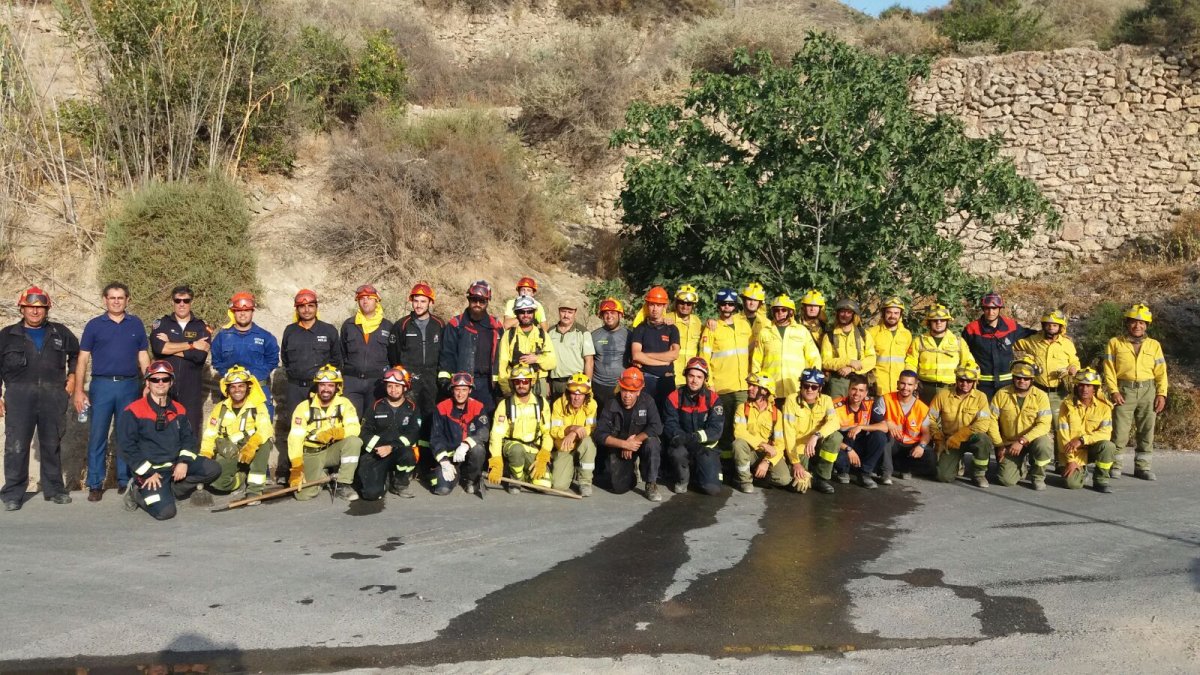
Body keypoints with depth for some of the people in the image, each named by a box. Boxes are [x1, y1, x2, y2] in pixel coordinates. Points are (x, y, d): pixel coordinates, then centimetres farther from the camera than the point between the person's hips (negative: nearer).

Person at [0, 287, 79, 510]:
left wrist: (72, 376, 13)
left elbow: (76, 353, 26)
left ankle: (54, 489, 19)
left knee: (52, 444, 9)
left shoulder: (60, 332, 12)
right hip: (19, 395, -2)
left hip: (53, 395, 2)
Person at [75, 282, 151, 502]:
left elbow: (143, 357, 11)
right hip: (102, 385, -1)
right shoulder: (94, 325, 4)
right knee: (97, 436, 0)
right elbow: (83, 359, 3)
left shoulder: (136, 324, 9)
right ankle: (95, 484, 7)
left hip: (130, 386, 1)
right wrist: (78, 390, -3)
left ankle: (125, 481, 16)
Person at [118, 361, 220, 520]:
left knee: (213, 469, -14)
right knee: (165, 511, -24)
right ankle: (138, 492, 6)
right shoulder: (133, 412, -9)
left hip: (177, 464, 6)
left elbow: (188, 438, 11)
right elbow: (127, 447, -11)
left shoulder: (179, 410, 9)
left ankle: (171, 490, -1)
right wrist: (149, 473, -15)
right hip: (151, 469, -6)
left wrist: (184, 462, -9)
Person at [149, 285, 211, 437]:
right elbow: (158, 348, -13)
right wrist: (191, 345, -12)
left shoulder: (201, 328, 6)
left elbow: (200, 355, -11)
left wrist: (170, 346, -8)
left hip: (191, 390, 0)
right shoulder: (161, 324, 7)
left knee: (191, 434, 4)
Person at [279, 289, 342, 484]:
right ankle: (286, 469, 6)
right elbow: (284, 356, 22)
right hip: (295, 388, 2)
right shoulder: (290, 331, 11)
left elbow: (336, 358, 9)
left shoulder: (329, 331, 4)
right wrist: (292, 373, 14)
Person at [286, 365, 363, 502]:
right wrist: (296, 468, -29)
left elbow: (355, 429, -20)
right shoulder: (304, 407, -10)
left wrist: (334, 433, -38)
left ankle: (342, 485, -16)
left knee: (354, 441, -29)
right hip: (310, 454, -1)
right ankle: (321, 477, 14)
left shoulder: (344, 403, -6)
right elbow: (295, 438, -18)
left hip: (333, 451, 1)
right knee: (303, 494, -21)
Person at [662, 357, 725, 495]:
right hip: (682, 446, 0)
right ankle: (682, 479, -2)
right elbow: (669, 427, -11)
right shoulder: (674, 398, -4)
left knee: (712, 489, -17)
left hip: (706, 448, 1)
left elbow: (716, 430, -12)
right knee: (677, 452, -37)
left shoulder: (713, 399, -4)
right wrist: (688, 440, -29)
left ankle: (695, 475, 20)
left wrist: (696, 437, -29)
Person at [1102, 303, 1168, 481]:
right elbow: (1109, 370, -1)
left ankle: (1142, 466, 16)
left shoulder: (1154, 345, 10)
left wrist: (1161, 393, -3)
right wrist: (1113, 391, -12)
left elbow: (1160, 372, 7)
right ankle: (1114, 465, 9)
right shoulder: (1115, 343, 4)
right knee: (1119, 430, -3)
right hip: (1124, 391, -2)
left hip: (1148, 391, 2)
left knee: (1146, 431, 6)